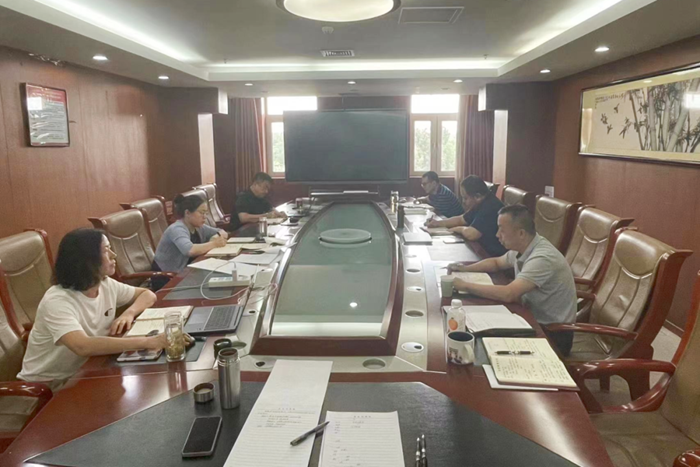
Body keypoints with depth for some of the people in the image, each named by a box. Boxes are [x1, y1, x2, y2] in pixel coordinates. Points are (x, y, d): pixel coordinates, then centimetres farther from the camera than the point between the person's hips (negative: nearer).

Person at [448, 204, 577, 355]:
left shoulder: (542, 258, -28)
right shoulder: (522, 248, -1)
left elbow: (508, 295, -36)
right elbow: (496, 263, 19)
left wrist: (466, 286, -27)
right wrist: (466, 268, 1)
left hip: (553, 334, -7)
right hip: (534, 320, 7)